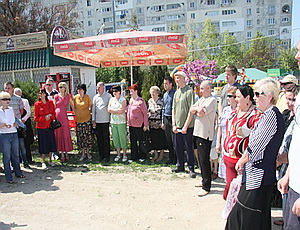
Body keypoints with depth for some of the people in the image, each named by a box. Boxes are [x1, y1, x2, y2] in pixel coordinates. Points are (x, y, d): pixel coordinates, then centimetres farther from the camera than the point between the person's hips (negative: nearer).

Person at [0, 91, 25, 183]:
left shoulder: (11, 109, 12)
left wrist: (16, 123, 4)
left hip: (14, 134, 5)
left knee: (15, 155, 12)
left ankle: (18, 172, 24)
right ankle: (8, 177, 8)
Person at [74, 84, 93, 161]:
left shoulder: (87, 97, -3)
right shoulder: (75, 97, 3)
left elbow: (91, 105, 10)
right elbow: (74, 107, 15)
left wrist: (89, 111, 6)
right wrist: (76, 113, 10)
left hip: (87, 119, -2)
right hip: (78, 119, 2)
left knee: (87, 135, 2)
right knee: (80, 136, 3)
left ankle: (88, 152, 16)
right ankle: (83, 153, 14)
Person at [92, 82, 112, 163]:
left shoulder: (108, 96, 2)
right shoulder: (95, 97, 13)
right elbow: (93, 109, 14)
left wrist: (112, 120, -3)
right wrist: (93, 120, 8)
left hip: (105, 120, -4)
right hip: (97, 121, 4)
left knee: (106, 139, -2)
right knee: (99, 139, 7)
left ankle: (107, 156, 6)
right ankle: (101, 155, 16)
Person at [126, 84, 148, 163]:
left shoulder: (141, 101, -10)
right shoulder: (131, 100, 11)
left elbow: (145, 113, -10)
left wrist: (145, 125, -13)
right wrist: (128, 121, 13)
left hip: (139, 125, -7)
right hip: (131, 125, 7)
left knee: (141, 141, 4)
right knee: (133, 141, 11)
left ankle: (142, 157, 17)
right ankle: (134, 157, 20)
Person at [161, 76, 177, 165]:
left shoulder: (175, 93, -10)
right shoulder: (165, 94, 15)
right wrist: (163, 122, 18)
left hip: (173, 118, -8)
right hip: (166, 118, 8)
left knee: (174, 141, -2)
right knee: (168, 141, 13)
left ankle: (175, 159, 9)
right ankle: (171, 158, 24)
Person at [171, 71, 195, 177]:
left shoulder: (189, 91, -9)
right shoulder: (176, 92, 13)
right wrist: (174, 124, 5)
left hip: (187, 126, -7)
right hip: (177, 126, 7)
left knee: (189, 148, 1)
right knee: (178, 147, 14)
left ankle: (191, 168, 12)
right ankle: (180, 166, 28)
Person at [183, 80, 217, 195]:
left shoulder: (212, 100, -10)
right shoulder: (201, 99, 16)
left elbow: (202, 112, -21)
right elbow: (191, 110, 12)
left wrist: (197, 109, 1)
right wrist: (186, 126, 3)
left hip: (206, 134, -9)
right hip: (198, 132, 9)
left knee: (204, 160, -6)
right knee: (201, 158, 16)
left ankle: (206, 187, 1)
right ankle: (204, 180, 29)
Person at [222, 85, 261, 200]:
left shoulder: (256, 115, -12)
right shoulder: (235, 112, 14)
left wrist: (247, 132, -31)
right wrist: (225, 149, 23)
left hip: (242, 160, -8)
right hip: (228, 157, 8)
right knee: (230, 184, 14)